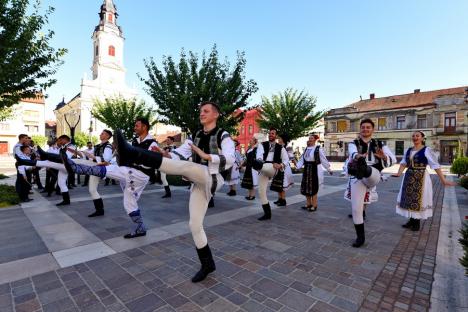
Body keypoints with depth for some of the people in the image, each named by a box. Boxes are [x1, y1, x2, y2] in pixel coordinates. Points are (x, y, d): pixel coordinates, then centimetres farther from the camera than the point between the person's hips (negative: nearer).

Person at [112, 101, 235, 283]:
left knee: (184, 166, -31)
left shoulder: (223, 136, 1)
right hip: (199, 183, 7)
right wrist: (165, 154, -13)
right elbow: (179, 153, 8)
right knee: (194, 225, 5)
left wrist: (206, 156, -27)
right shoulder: (196, 137, 18)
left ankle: (130, 154, -40)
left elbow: (230, 159, -16)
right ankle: (207, 263, 21)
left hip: (212, 179, -7)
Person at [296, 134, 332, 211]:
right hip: (307, 170, 6)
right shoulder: (306, 149, 11)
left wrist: (328, 169, -1)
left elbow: (324, 160, -5)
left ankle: (314, 206, 11)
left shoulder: (318, 149, -8)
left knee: (313, 188, -1)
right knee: (306, 187, 10)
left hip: (315, 170, -6)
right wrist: (297, 166, -7)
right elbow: (302, 160, 8)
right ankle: (308, 204, 25)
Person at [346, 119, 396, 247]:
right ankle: (360, 237, 14)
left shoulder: (379, 144, 13)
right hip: (356, 177, 0)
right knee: (356, 208, -1)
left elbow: (393, 159, -1)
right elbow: (353, 153, -18)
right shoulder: (353, 143, 8)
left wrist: (383, 156, -25)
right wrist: (358, 156, -43)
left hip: (373, 175, 0)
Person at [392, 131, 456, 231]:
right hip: (409, 177, 5)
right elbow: (403, 163, 9)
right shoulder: (408, 150, 8)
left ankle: (417, 223, 16)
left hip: (421, 178, -5)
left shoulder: (426, 150, -7)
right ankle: (411, 221, 22)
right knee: (409, 198, 9)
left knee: (418, 199, 1)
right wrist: (399, 173, -6)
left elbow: (435, 165, -12)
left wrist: (443, 180, -15)